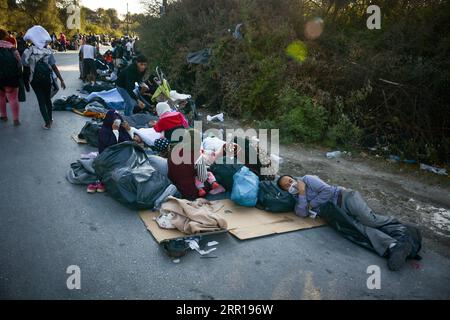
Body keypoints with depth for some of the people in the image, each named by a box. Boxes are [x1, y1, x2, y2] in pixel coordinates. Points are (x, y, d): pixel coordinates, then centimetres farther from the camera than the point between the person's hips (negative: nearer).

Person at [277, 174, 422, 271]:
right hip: (338, 213, 4)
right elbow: (302, 213, -4)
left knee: (369, 219, -26)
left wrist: (311, 204, -2)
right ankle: (393, 245, -39)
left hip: (344, 197, -4)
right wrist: (302, 194, -9)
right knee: (360, 227, -22)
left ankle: (404, 231, -22)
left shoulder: (307, 179, 1)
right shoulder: (298, 200, 16)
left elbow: (327, 190, -10)